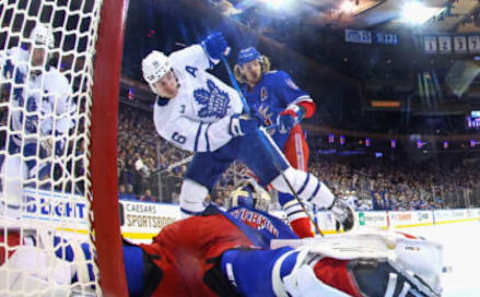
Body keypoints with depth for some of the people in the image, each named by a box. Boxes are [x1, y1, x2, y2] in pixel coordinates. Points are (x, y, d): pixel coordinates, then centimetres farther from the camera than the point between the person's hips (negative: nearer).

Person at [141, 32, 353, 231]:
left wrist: (211, 45, -17)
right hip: (212, 144, 0)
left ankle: (334, 205, 11)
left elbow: (206, 54, 6)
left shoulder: (180, 62, -14)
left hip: (243, 124, 0)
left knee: (286, 178, -4)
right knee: (191, 195, -8)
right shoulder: (165, 121, -20)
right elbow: (202, 140, -26)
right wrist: (230, 126, -41)